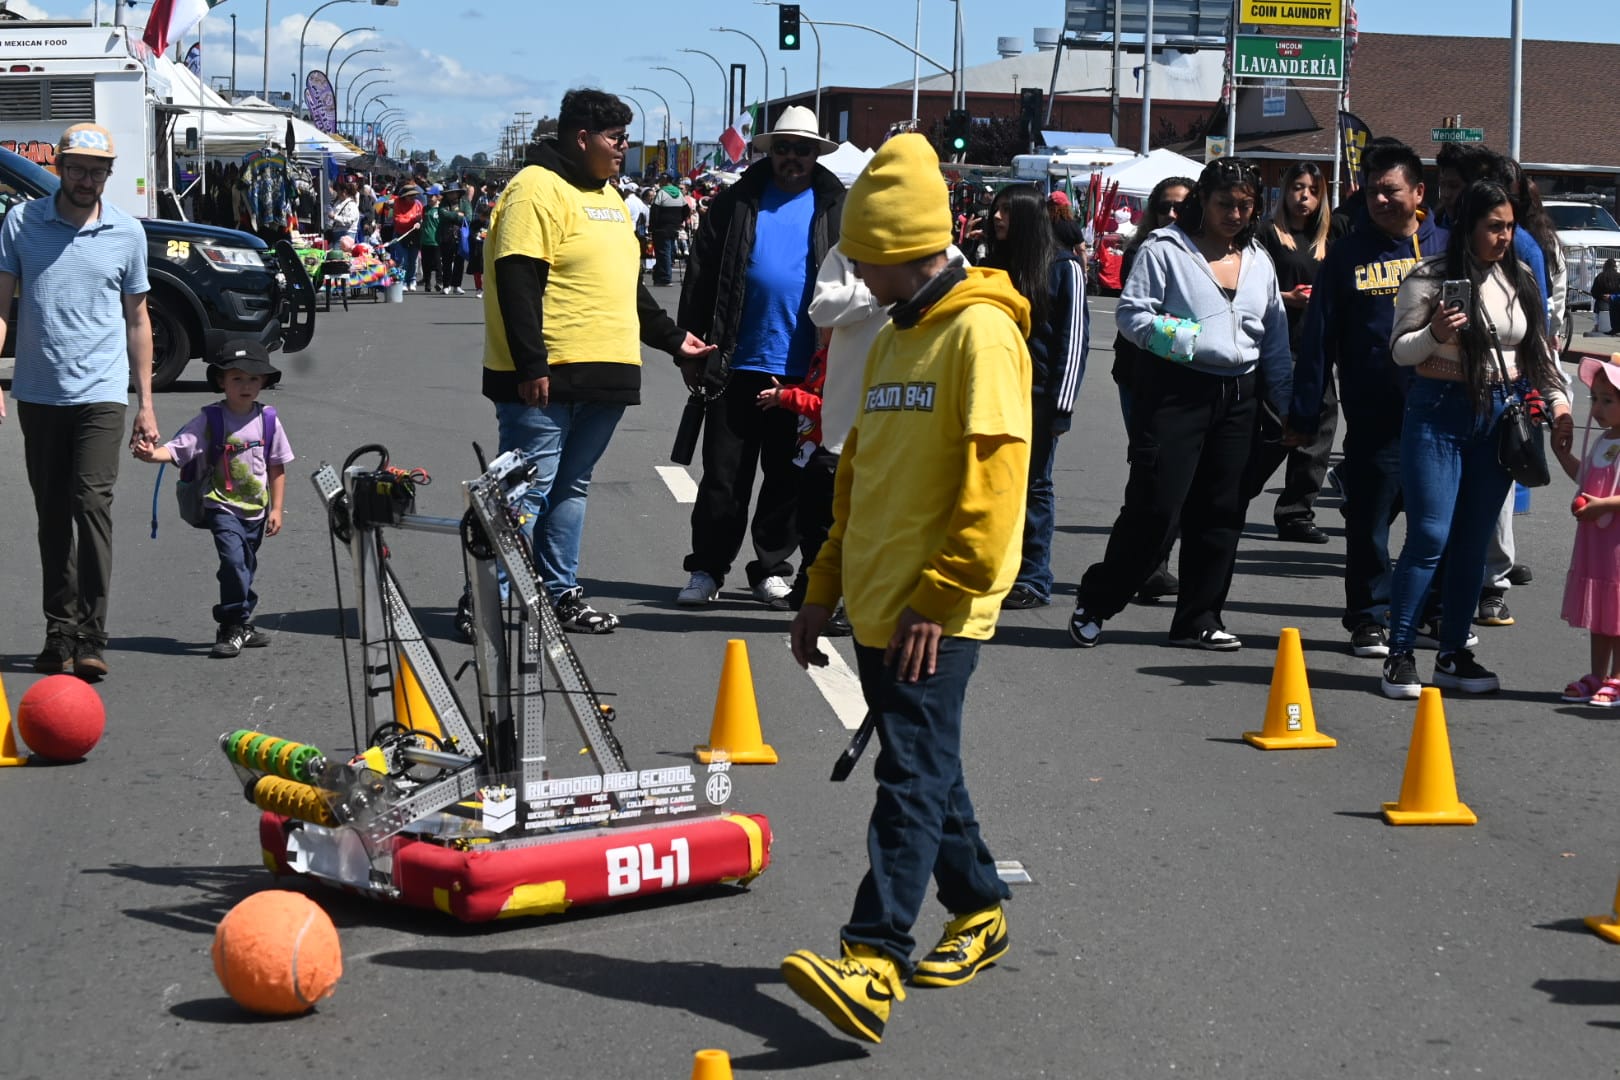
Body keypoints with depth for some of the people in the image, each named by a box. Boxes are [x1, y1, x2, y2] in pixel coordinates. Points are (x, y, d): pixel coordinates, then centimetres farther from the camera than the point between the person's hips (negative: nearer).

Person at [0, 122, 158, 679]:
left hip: (102, 393, -1)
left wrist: (145, 404, 10)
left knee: (92, 503, -14)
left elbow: (136, 320, 11)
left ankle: (91, 638, -15)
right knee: (52, 516, 7)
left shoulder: (127, 232, 5)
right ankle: (58, 633, 16)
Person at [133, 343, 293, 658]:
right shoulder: (210, 420, -8)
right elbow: (178, 448, -16)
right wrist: (152, 454, -37)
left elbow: (277, 468, 7)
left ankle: (239, 626, 29)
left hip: (256, 508, 4)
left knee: (245, 568, 15)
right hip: (222, 506, -4)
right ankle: (235, 627, -11)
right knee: (234, 560, -20)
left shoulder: (268, 420, 1)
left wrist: (276, 509, 4)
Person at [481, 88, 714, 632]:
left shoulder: (607, 196, 20)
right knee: (528, 491, -8)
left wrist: (671, 336, 27)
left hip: (600, 377, 9)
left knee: (570, 487, 13)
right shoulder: (538, 190, -10)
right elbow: (517, 282, -17)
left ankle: (560, 594, 19)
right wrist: (530, 365, -22)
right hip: (546, 380, -9)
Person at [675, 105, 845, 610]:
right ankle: (707, 569, 13)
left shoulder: (836, 208, 5)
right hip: (739, 364, 0)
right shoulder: (737, 202, 4)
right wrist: (692, 350, -1)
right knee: (723, 474, 4)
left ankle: (772, 570, 19)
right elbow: (700, 278, 4)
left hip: (804, 372, 0)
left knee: (788, 477, 9)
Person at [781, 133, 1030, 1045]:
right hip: (878, 607, 9)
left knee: (912, 777, -13)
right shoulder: (893, 341, 17)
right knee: (925, 771, 16)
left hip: (936, 616, -9)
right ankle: (980, 916, 31)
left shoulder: (981, 334, -11)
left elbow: (992, 481, -18)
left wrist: (941, 600, -20)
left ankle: (873, 963, -20)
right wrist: (826, 587, 20)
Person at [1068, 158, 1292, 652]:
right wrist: (1175, 338, -23)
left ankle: (1199, 619, 16)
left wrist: (1288, 405, 14)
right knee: (1155, 505, -8)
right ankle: (1094, 602, 8)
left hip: (1238, 397, 6)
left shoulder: (1259, 262, 16)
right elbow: (1131, 312, -7)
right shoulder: (1165, 250, -3)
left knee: (1221, 512, 6)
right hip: (1176, 389, -6)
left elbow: (1275, 339, 18)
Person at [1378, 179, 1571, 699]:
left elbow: (1539, 348, 17)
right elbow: (1400, 350, -2)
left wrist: (1557, 399, 6)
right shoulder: (1430, 278, -6)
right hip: (1440, 413, -5)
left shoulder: (1520, 279, 9)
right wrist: (1435, 333, -21)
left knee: (1474, 540, 7)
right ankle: (1399, 655, -1)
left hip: (1501, 417, 5)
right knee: (1429, 537, -8)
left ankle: (1453, 654, 15)